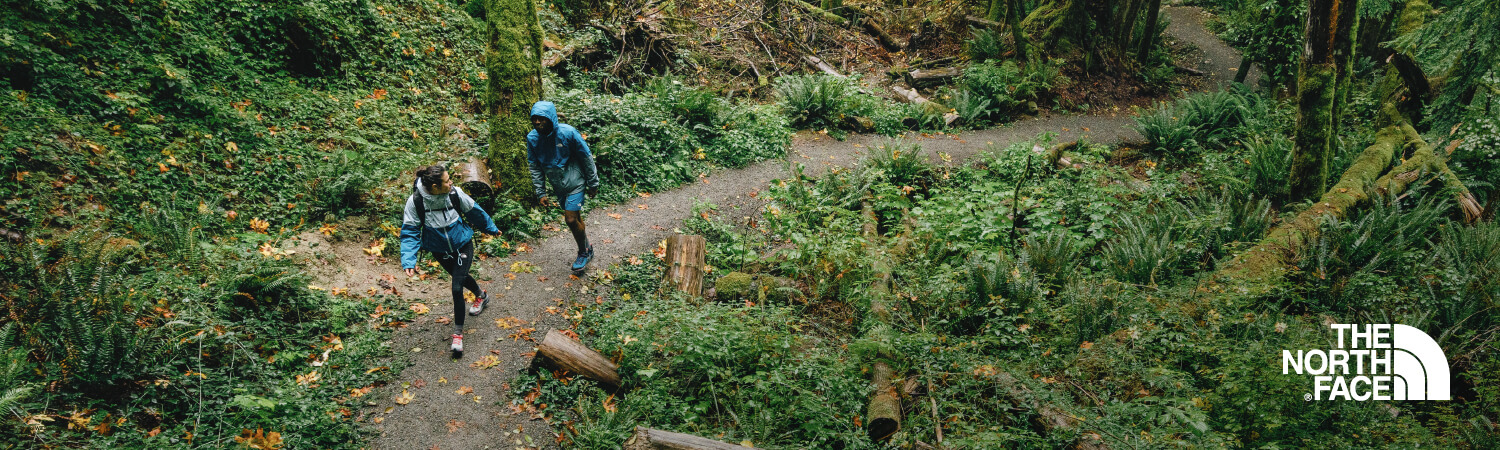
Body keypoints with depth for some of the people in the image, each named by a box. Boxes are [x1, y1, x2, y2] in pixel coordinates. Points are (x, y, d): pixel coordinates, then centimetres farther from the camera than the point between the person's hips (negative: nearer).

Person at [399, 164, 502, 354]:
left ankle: (458, 333, 5)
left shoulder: (455, 193, -23)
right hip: (439, 251, 2)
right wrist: (409, 260, -27)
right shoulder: (415, 202, -26)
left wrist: (491, 228, 12)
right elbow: (410, 231, -17)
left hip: (462, 245, -2)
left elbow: (475, 212, -4)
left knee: (457, 288, -9)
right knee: (461, 277, 26)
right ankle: (481, 296, 59)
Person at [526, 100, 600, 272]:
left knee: (571, 219, -10)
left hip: (575, 183, -5)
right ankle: (587, 248, 37)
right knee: (574, 218, 16)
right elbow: (535, 167, 1)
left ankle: (584, 252, 14)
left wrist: (593, 184, -4)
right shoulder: (532, 138, -11)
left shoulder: (568, 133, -23)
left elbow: (587, 159, -11)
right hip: (558, 187, 5)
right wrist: (541, 193, -1)